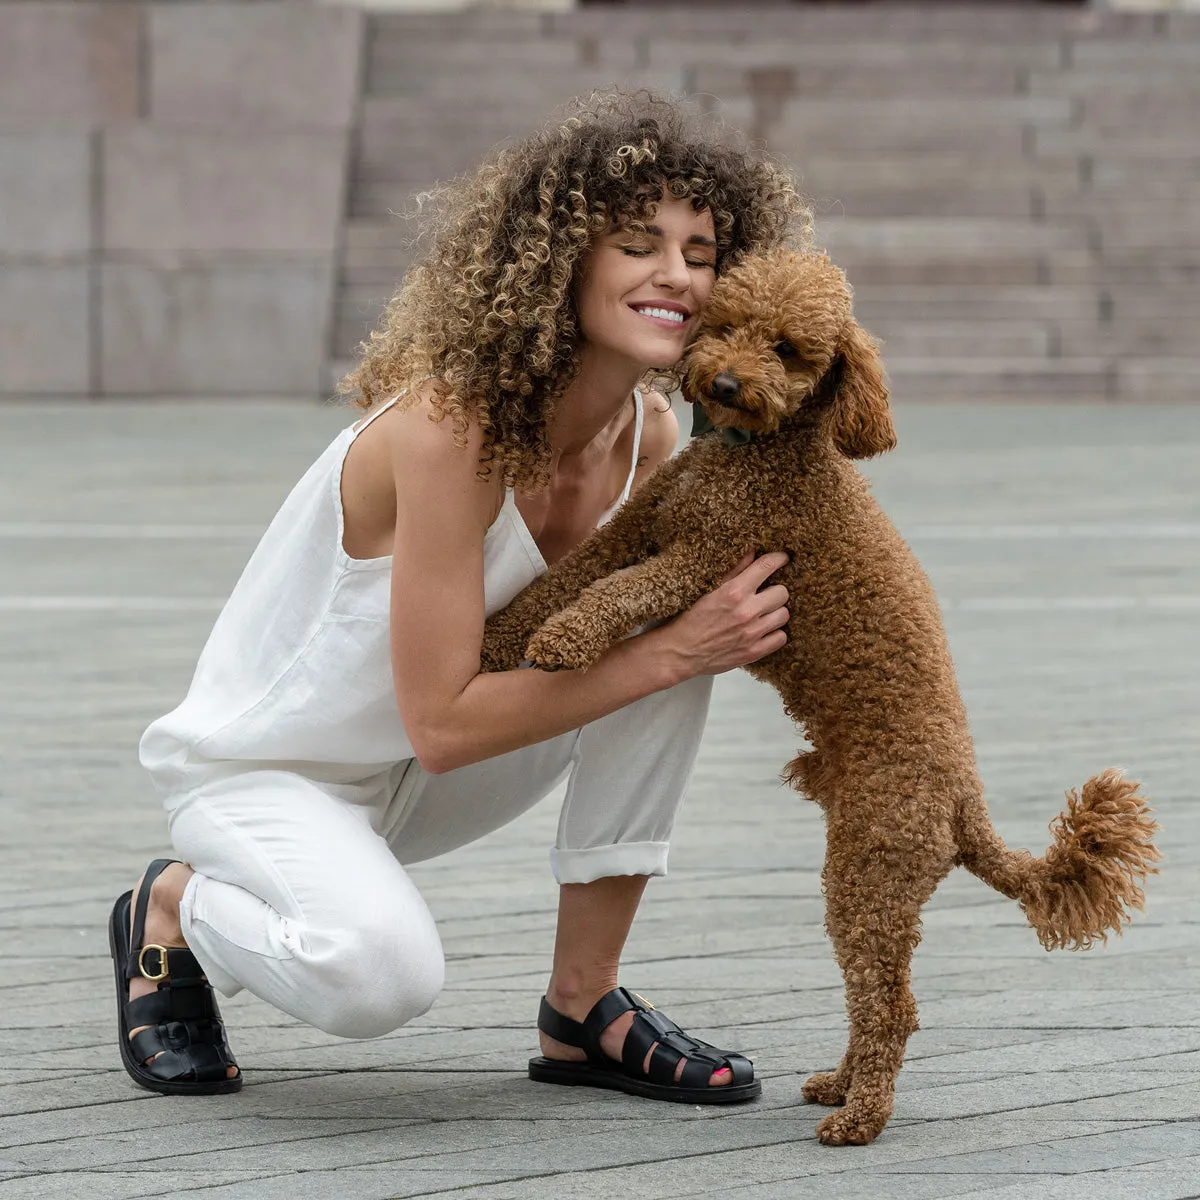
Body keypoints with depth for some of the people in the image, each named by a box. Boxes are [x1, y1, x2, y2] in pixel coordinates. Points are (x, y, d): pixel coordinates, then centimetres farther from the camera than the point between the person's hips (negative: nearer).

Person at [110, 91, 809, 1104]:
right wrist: (674, 651, -30)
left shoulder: (649, 437, -8)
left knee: (667, 604, -14)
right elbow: (442, 723, -29)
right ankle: (177, 909, 0)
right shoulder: (450, 428, -31)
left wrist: (741, 621, -15)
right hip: (266, 766, -7)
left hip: (425, 778, 7)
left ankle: (585, 1007, -5)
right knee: (383, 970, -36)